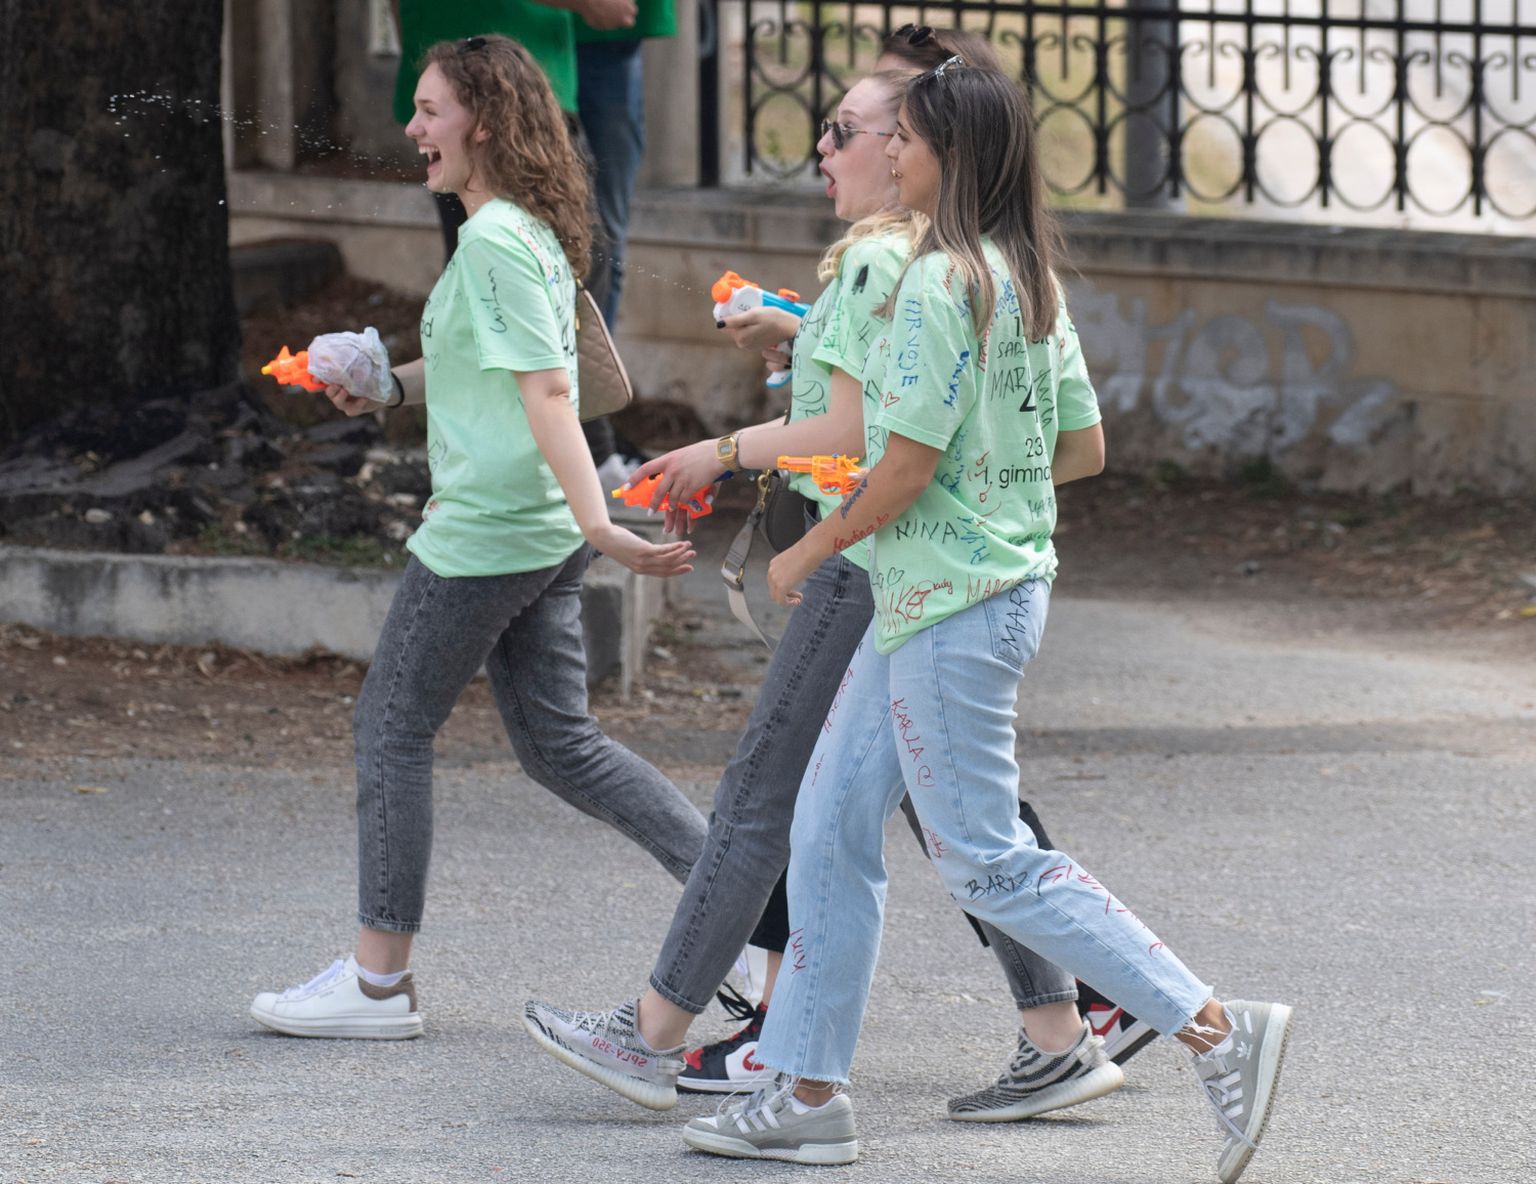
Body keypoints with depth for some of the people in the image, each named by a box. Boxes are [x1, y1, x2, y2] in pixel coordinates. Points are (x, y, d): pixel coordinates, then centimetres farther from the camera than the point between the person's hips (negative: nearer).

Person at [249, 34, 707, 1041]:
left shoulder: (494, 242, -17)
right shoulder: (535, 232, 12)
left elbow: (546, 393, -24)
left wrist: (598, 522, -29)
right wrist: (389, 385, 15)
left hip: (482, 533, -9)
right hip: (541, 537, 9)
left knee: (394, 730, 3)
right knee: (560, 744, 13)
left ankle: (379, 982, 9)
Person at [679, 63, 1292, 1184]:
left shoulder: (940, 282, -19)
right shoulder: (1031, 279, 9)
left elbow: (905, 470, -20)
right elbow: (1081, 440, 14)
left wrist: (810, 552, -7)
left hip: (949, 604, -10)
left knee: (989, 859, -5)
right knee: (831, 830, 13)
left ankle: (1218, 1029, -7)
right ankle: (810, 1092, 17)